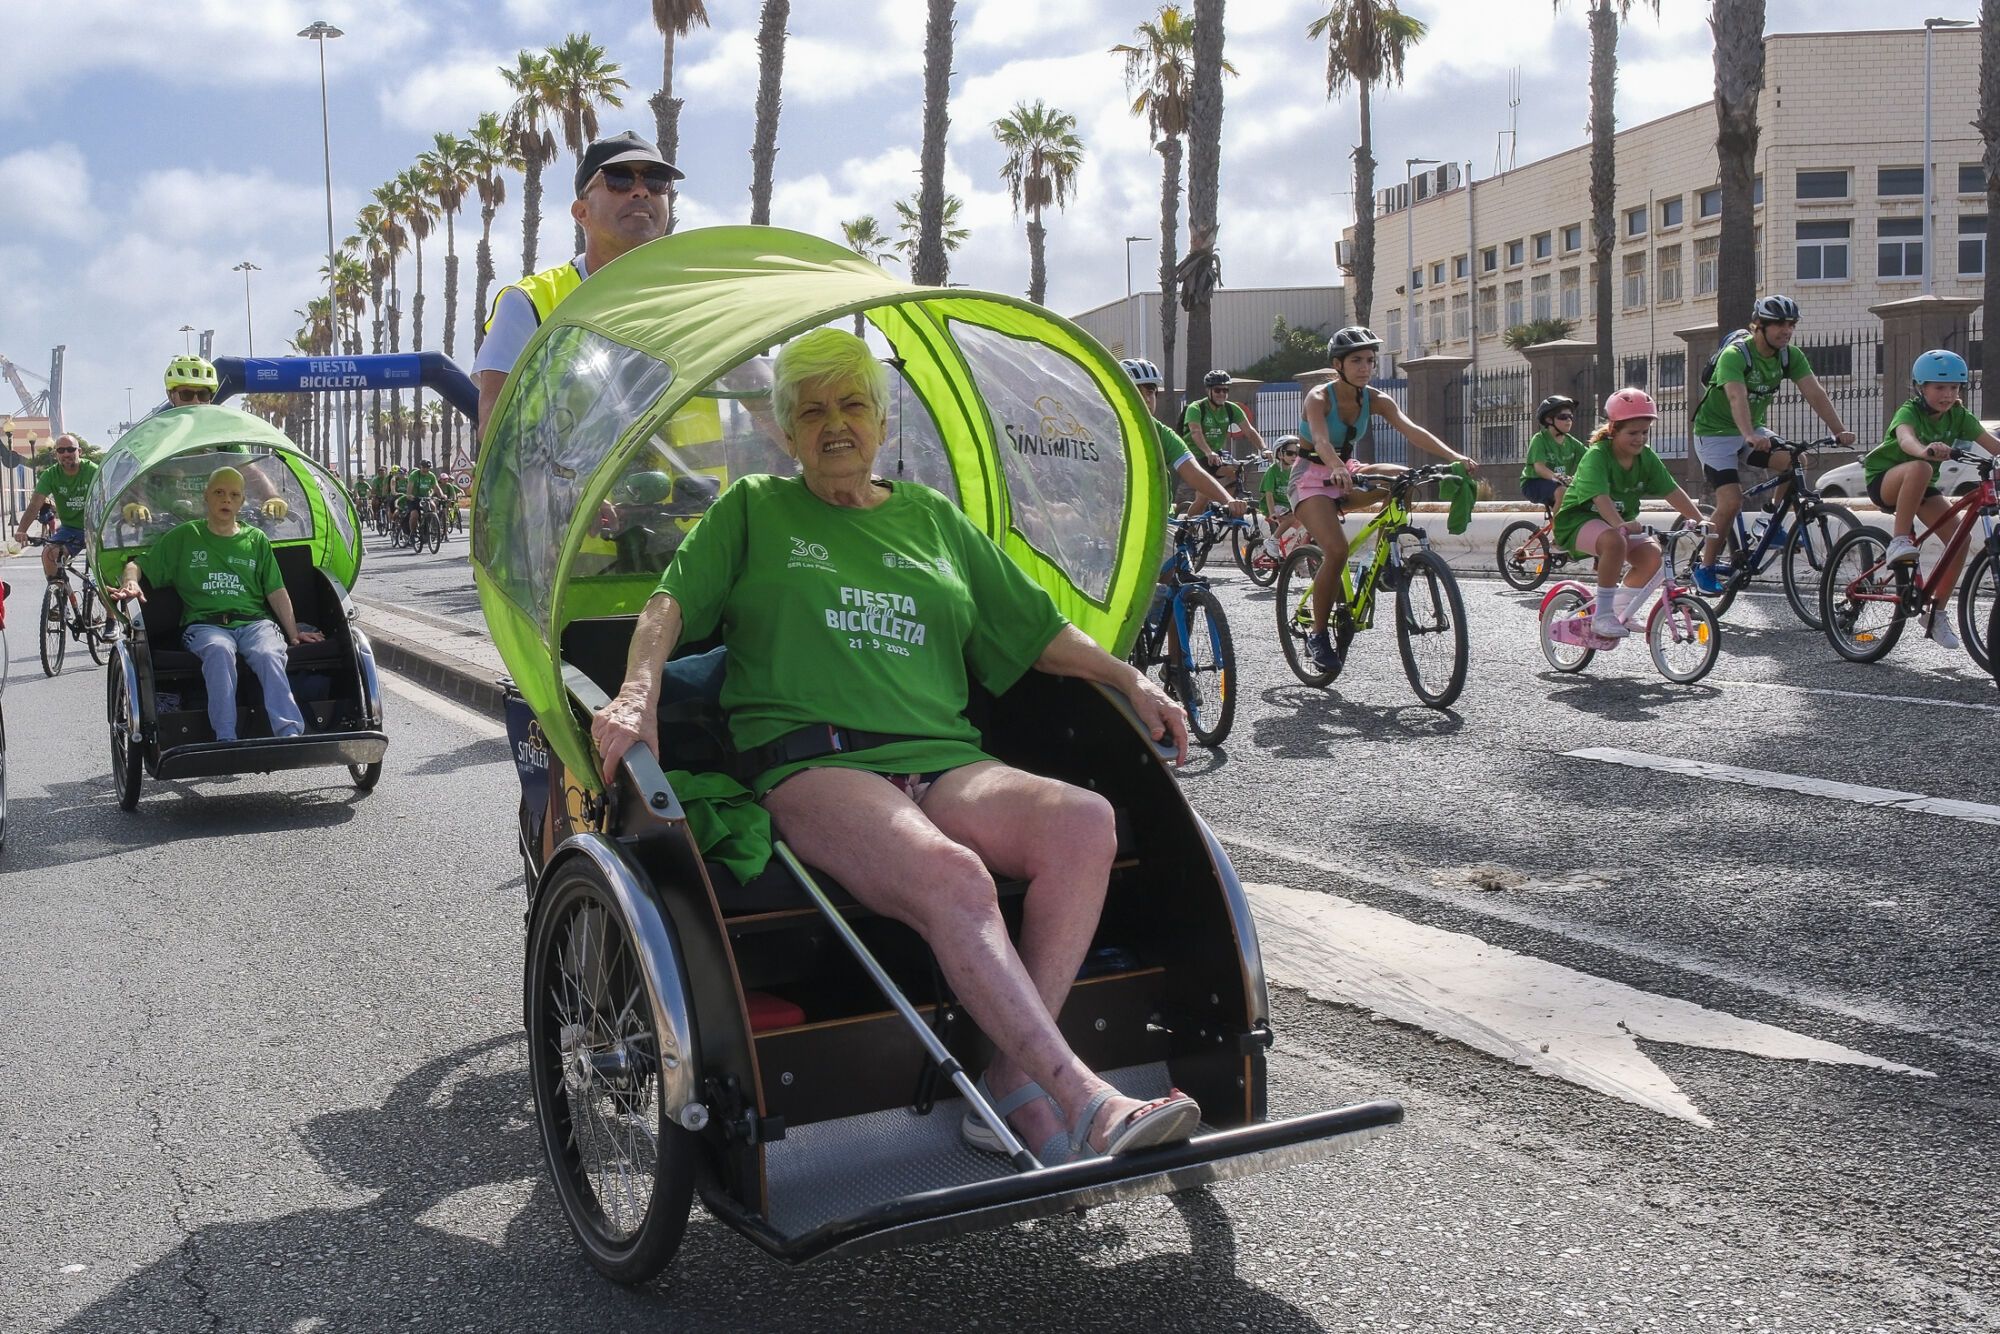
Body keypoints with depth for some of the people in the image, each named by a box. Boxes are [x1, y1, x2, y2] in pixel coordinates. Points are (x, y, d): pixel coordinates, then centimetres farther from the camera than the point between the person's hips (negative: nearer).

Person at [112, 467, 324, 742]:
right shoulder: (184, 536, 16)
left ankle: (291, 735, -47)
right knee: (219, 650, -38)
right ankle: (226, 739, -45)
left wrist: (294, 633, 5)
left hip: (255, 622, 1)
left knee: (269, 655, -35)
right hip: (204, 624, -1)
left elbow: (276, 591, 15)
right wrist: (130, 582, -8)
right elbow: (138, 564, 16)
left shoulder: (257, 540, 19)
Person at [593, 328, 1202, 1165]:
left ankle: (1014, 1089, -25)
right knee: (950, 875, -36)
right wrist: (637, 695, -11)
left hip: (944, 764, 4)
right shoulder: (754, 510, 19)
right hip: (814, 766, -4)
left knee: (1083, 823, -28)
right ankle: (1080, 1103, -36)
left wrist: (1130, 681, 15)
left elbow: (1038, 631, 28)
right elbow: (671, 604, 9)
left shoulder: (934, 517, 27)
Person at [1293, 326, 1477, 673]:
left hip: (1347, 473, 6)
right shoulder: (1319, 398, -18)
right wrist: (1337, 469, -59)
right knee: (1337, 550, -28)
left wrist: (1454, 456, -35)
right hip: (1312, 478, -5)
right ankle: (1318, 634, -12)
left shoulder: (1375, 400, -5)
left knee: (1404, 478, -23)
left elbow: (1411, 430, -19)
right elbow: (1321, 440, -37)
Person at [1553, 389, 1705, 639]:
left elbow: (1672, 491, -2)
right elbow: (1600, 497, -37)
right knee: (1615, 540, -38)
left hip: (1620, 522, 7)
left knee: (1652, 554, -18)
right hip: (1578, 519, -7)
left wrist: (1699, 520, -11)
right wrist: (1621, 525, -51)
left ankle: (1619, 609, 6)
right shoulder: (1597, 455, -22)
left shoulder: (1646, 457, -2)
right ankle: (1602, 614, -25)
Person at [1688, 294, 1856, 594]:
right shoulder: (1735, 355, -25)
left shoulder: (1790, 355, -6)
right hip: (1714, 433, -6)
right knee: (1731, 502, -19)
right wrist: (1751, 437, -57)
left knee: (1796, 461, -21)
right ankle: (1705, 567, -3)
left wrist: (1840, 431, -30)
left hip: (1753, 431, 6)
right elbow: (1737, 398, -41)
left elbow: (1815, 393, -16)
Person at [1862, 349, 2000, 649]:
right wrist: (1926, 450, -69)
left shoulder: (1958, 416, -6)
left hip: (1920, 486, 6)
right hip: (1884, 478, -6)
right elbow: (1905, 438, -46)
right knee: (1920, 469, -40)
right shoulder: (1910, 411, -22)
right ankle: (1899, 542, -31)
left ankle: (1936, 613, 1)